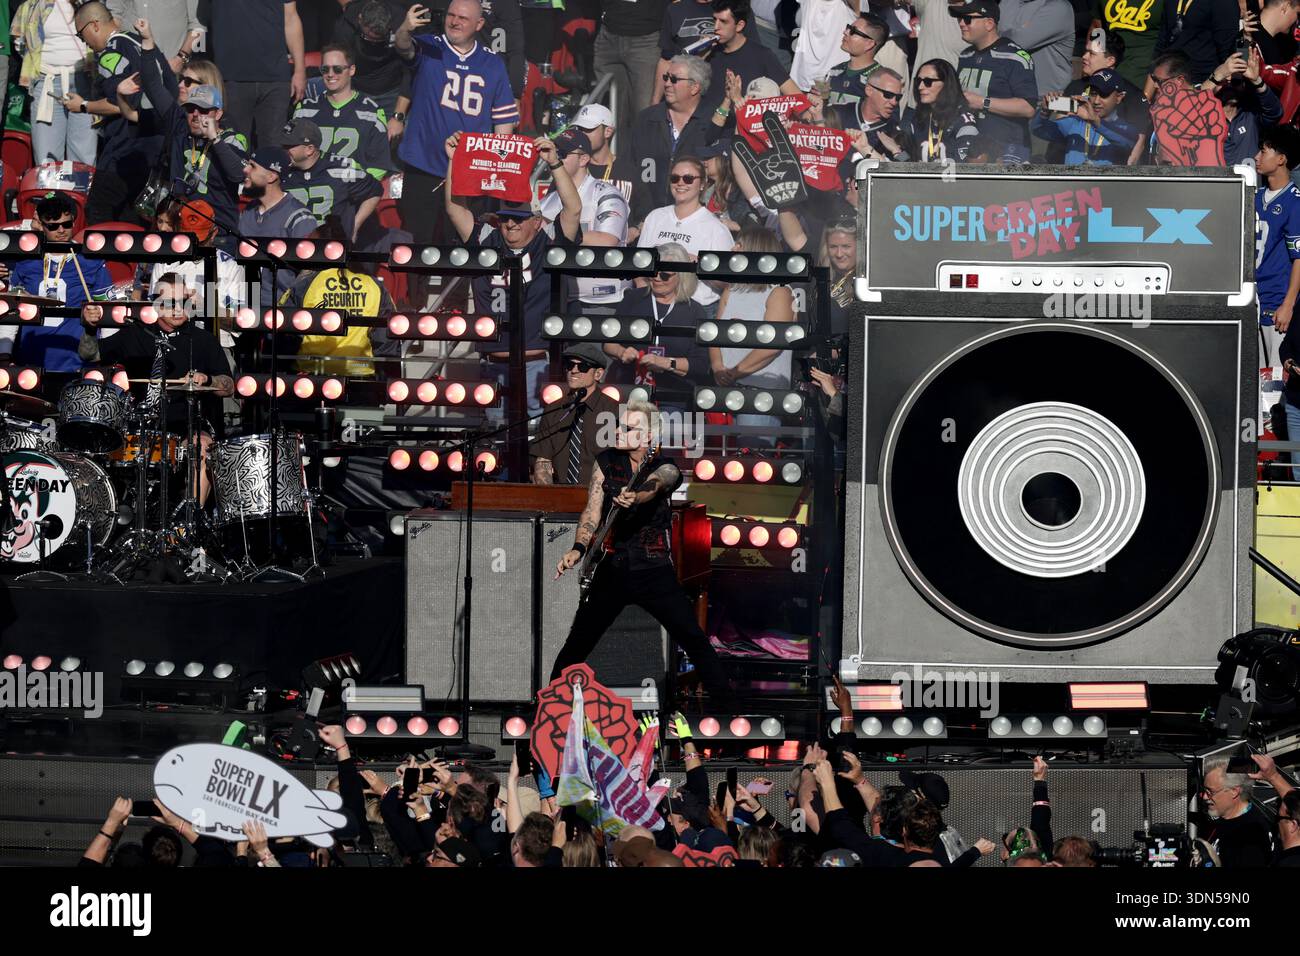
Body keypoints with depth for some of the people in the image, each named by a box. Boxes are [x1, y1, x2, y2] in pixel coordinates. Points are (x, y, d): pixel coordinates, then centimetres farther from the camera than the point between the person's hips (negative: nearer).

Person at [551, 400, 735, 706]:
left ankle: (725, 704, 2)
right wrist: (578, 548, -21)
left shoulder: (665, 468, -4)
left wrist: (635, 497, -52)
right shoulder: (606, 462, 4)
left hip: (654, 573, -2)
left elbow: (653, 486, -27)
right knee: (577, 645, 4)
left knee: (695, 642, -7)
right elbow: (592, 511, -2)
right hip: (610, 571, 2)